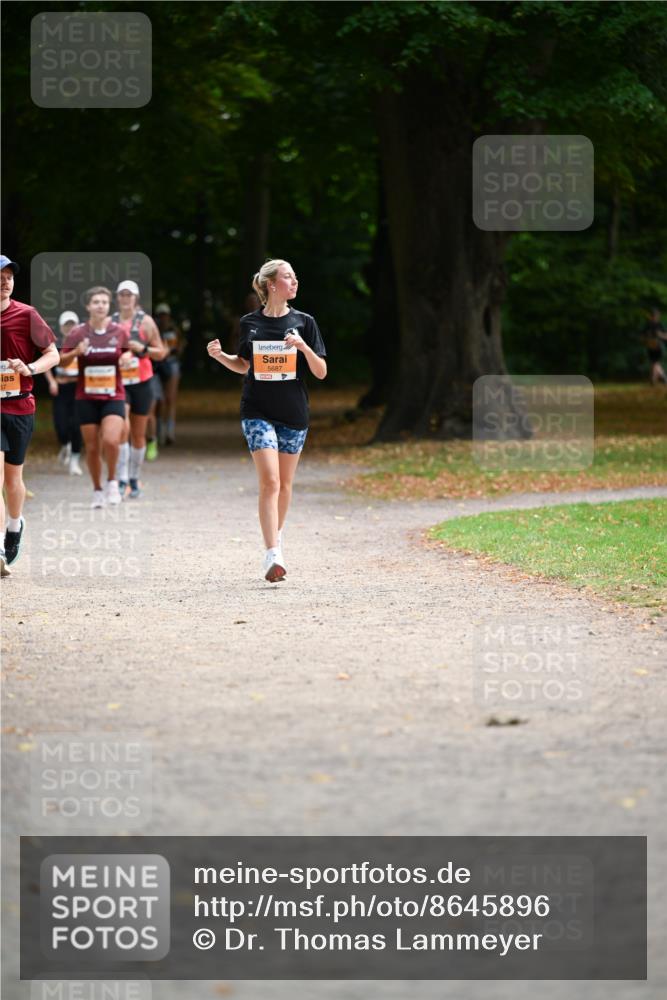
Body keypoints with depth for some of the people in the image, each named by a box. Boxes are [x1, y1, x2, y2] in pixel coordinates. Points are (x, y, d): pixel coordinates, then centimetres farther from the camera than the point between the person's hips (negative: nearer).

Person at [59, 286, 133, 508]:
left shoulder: (119, 332, 0)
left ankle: (112, 481, 4)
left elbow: (128, 351, 15)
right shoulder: (78, 333, -3)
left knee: (111, 440, -21)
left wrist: (127, 357, -8)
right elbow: (62, 362, 1)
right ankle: (97, 490, 22)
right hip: (86, 398, 1)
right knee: (92, 448, 3)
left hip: (113, 396, -1)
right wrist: (76, 352, -19)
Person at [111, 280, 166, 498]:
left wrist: (142, 349, -13)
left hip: (141, 382, 0)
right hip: (118, 382, 0)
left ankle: (134, 480, 20)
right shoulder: (111, 322, 7)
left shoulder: (145, 321, 2)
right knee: (122, 428, -17)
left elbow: (160, 352, 4)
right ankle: (122, 480, -19)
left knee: (138, 434, 7)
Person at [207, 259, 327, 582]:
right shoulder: (250, 323, 2)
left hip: (293, 414, 2)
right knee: (269, 482, -14)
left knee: (284, 484, 12)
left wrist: (303, 347, -18)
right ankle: (273, 555, -20)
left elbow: (321, 372, -1)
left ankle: (276, 536, 36)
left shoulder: (304, 322, 1)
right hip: (258, 412, -2)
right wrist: (220, 356, -2)